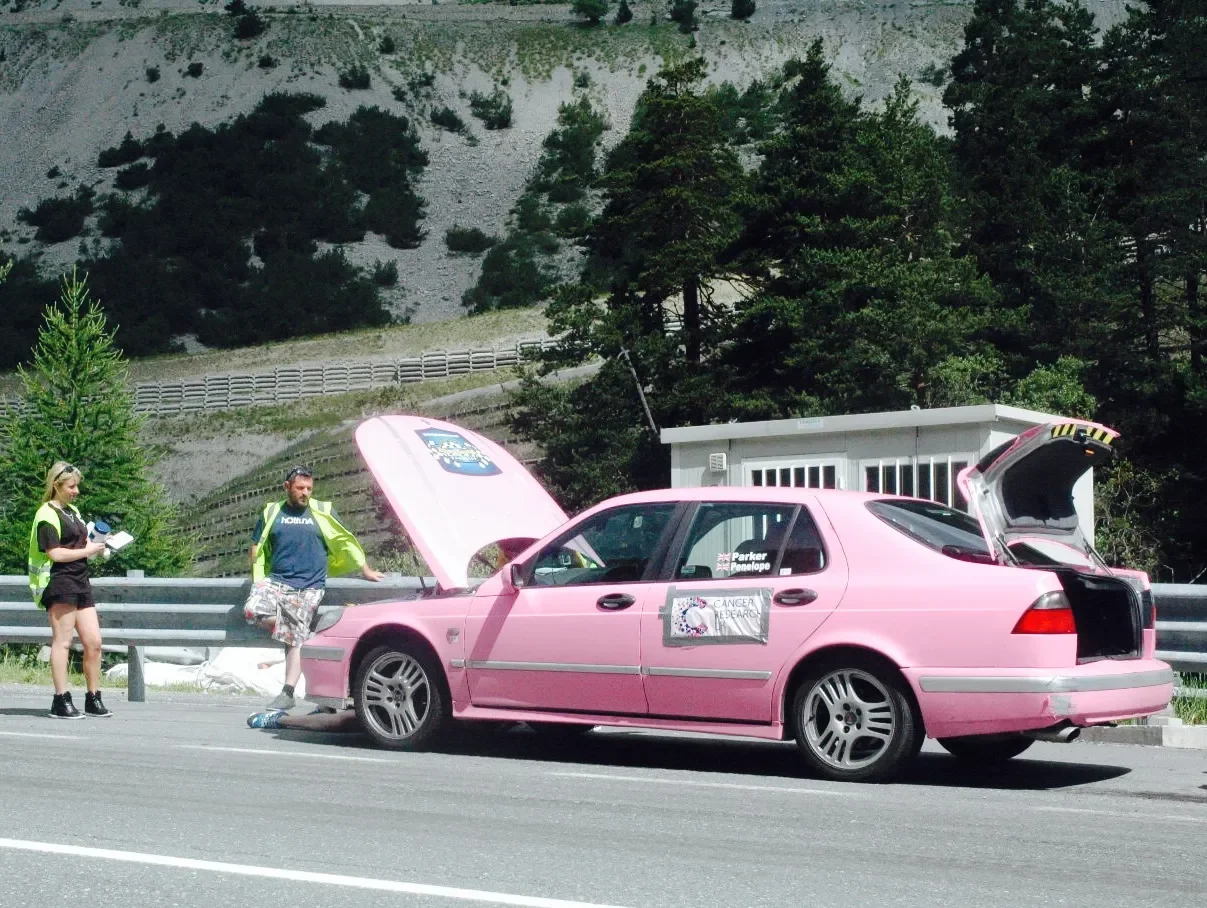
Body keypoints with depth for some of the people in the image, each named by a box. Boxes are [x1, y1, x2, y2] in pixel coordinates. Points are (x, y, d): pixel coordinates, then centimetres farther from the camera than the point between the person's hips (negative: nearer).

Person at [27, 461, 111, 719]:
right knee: (62, 640, -9)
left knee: (93, 642, 6)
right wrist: (88, 551, -9)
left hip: (80, 582, 9)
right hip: (59, 583, -9)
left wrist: (98, 545, 14)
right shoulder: (47, 515, -7)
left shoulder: (72, 510, 21)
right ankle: (61, 701, -7)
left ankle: (93, 700, 13)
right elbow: (55, 553, -16)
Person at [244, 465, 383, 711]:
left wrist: (365, 570, 13)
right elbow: (256, 546, 18)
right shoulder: (272, 512, 12)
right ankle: (289, 630, -1)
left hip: (309, 587, -2)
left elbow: (345, 541, 15)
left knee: (295, 641, -10)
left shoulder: (322, 512, 10)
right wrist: (259, 578, 8)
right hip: (276, 581, 2)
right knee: (253, 610, -25)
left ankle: (287, 693, -10)